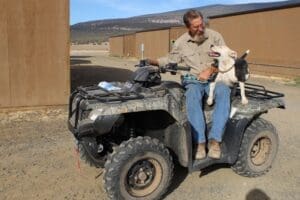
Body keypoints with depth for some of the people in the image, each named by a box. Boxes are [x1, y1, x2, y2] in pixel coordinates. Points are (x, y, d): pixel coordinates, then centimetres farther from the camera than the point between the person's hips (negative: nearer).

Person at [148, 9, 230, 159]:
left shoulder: (215, 36, 4)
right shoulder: (181, 42, 6)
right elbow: (171, 60, 14)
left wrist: (210, 70, -15)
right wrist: (153, 62, -2)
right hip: (193, 80, 0)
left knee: (223, 92, -35)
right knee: (192, 96, -36)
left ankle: (215, 140, -35)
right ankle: (200, 142, -34)